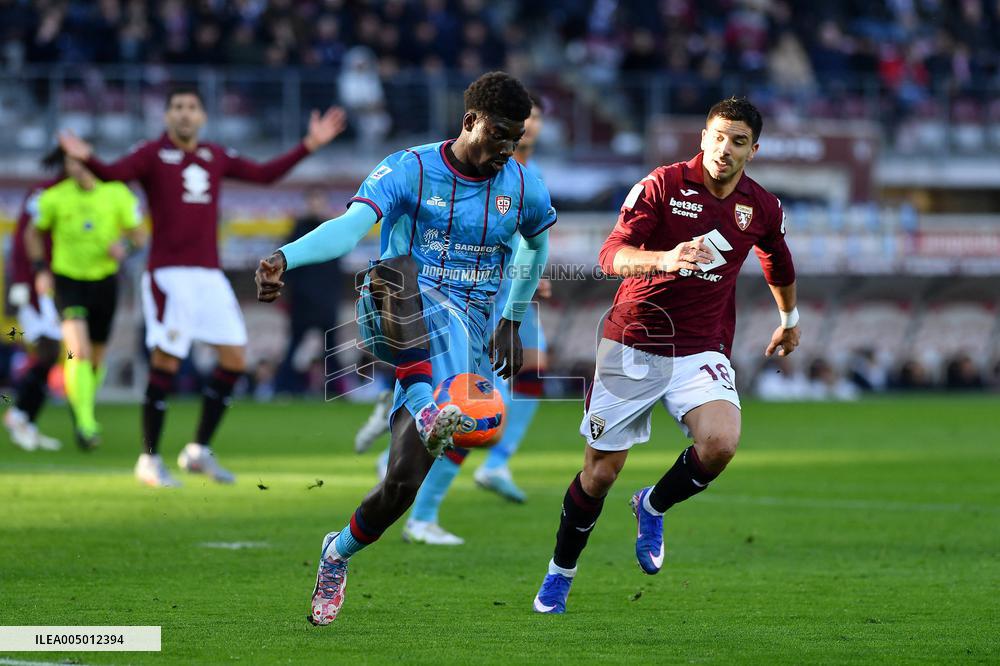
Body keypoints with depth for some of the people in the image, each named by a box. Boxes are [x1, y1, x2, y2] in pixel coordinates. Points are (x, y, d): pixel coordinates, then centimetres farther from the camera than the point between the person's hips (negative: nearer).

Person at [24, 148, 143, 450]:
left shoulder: (118, 194, -7)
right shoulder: (54, 198, -7)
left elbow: (138, 235, 0)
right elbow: (33, 233, 9)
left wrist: (123, 244, -23)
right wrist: (40, 269, -2)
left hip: (104, 280, 2)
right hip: (67, 279, -2)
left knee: (96, 358, 12)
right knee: (79, 350, -21)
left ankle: (80, 405, 41)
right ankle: (86, 424, -21)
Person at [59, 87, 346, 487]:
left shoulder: (215, 157, 15)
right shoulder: (152, 154, -2)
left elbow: (265, 173, 23)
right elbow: (114, 173, -19)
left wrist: (310, 145, 21)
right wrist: (86, 159, -40)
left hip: (209, 274, 6)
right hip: (168, 274, -6)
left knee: (234, 358, 2)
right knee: (166, 362, -9)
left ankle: (199, 451, 14)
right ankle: (149, 460, 3)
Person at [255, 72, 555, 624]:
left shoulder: (523, 189, 6)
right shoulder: (410, 170, -6)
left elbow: (535, 245, 29)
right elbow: (352, 225, -22)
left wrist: (512, 320, 29)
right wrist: (285, 259, -40)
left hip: (467, 336, 3)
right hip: (397, 323, -3)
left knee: (407, 475, -11)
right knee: (395, 272, -41)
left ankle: (339, 553, 19)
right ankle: (428, 410, -60)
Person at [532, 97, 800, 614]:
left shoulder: (763, 208, 3)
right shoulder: (663, 184, -9)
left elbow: (778, 262, 26)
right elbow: (612, 254, -19)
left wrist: (789, 319, 38)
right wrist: (666, 258, -38)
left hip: (702, 349, 2)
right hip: (632, 343, -2)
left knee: (720, 443, -26)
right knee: (601, 470, 1)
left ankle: (653, 506, 5)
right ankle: (560, 572, 25)